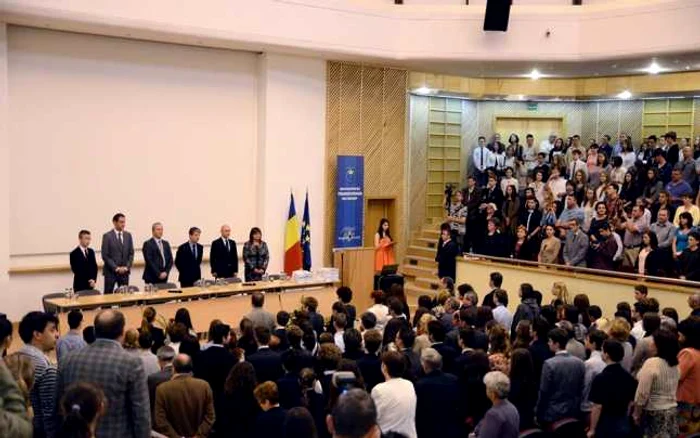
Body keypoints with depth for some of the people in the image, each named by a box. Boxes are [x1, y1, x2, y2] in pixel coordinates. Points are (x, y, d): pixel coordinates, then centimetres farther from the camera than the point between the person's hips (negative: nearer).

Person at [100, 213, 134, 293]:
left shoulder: (128, 235, 8)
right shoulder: (107, 236, -5)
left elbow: (131, 253, 9)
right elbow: (105, 256, -8)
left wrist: (126, 267, -5)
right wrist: (116, 268, -13)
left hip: (124, 271, 4)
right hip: (110, 272, -4)